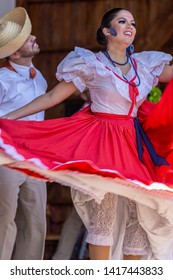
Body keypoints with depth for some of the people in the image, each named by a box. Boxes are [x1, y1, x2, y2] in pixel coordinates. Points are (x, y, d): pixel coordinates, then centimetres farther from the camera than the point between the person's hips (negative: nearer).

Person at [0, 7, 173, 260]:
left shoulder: (145, 64, 10)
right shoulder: (90, 65, -2)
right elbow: (52, 97, -1)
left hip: (135, 144, 5)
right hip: (102, 142, -5)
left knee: (139, 214, 4)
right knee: (103, 215, -6)